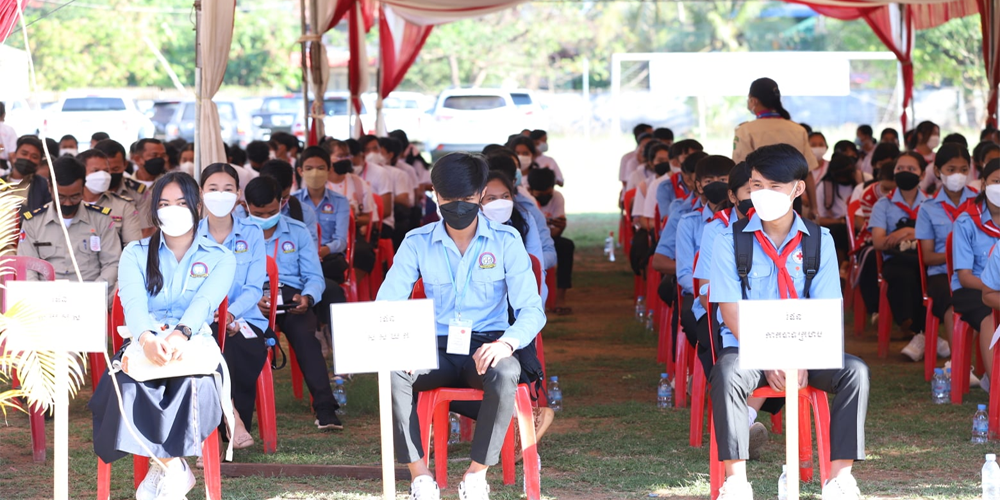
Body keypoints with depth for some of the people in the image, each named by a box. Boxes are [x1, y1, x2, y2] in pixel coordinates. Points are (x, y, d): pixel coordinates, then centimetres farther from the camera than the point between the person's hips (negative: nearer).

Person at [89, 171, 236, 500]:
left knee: (196, 382, -37)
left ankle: (162, 467, -21)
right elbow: (133, 303, -7)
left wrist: (182, 333, -35)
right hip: (143, 345, 1)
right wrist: (147, 339, -32)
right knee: (129, 384, -35)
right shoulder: (136, 254, 14)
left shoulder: (219, 259, 12)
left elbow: (204, 302, -10)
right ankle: (174, 469, -24)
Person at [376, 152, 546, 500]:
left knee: (505, 374, -38)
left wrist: (507, 343, -29)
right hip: (437, 349, 1)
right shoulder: (417, 243, 4)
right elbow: (385, 305, -3)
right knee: (393, 372, -32)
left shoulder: (505, 241, 0)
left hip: (486, 347, -1)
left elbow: (531, 309, -6)